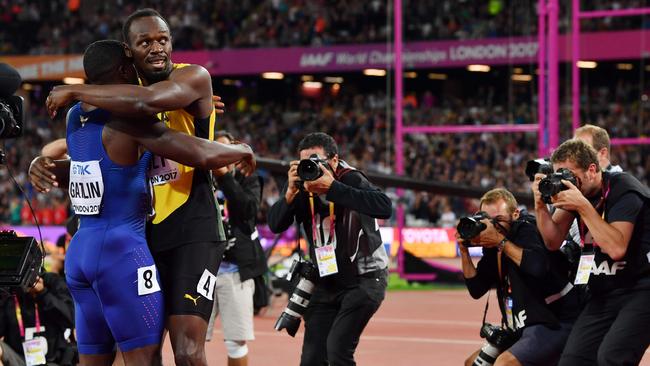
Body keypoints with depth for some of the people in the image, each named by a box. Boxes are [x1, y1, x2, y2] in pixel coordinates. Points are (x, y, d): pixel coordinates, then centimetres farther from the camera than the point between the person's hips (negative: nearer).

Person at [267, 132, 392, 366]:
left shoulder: (351, 180, -19)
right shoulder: (300, 186, -3)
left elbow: (384, 208, -37)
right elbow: (276, 225, -12)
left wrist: (333, 188, -39)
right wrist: (291, 191, -28)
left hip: (364, 279, -5)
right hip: (327, 282, 6)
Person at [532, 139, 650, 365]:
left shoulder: (623, 190, -17)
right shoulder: (571, 188, 4)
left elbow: (616, 248, -29)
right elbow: (554, 241, 7)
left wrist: (583, 206, -28)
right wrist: (540, 205, -9)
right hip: (605, 293, 8)